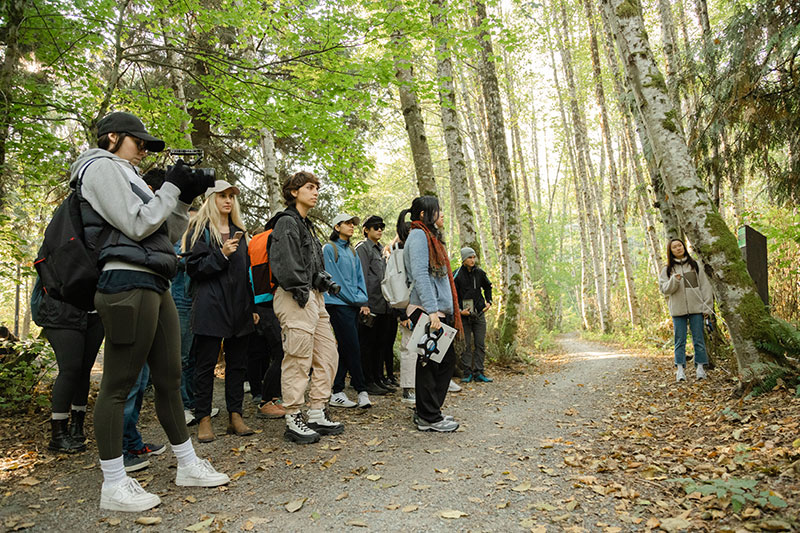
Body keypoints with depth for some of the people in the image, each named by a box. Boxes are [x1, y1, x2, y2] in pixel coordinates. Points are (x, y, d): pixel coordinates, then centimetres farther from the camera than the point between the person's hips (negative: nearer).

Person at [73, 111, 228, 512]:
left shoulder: (126, 175, 27)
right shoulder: (102, 167, -1)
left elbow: (165, 234, 22)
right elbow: (137, 225, -13)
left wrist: (185, 198, 12)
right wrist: (172, 188, -4)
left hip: (154, 285, 10)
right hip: (128, 283, -10)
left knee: (169, 379, 11)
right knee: (118, 385, -4)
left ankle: (188, 465, 20)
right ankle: (114, 487, 6)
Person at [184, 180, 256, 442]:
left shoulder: (238, 231, 18)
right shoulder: (199, 230, 2)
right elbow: (194, 268, -6)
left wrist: (252, 307, 15)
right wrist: (221, 255, -19)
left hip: (238, 306, 5)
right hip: (210, 306, -5)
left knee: (237, 362, 7)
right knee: (206, 363, 0)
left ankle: (235, 415, 15)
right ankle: (204, 418, 10)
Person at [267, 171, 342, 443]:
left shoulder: (305, 224, 25)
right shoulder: (286, 222, -5)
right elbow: (285, 262, -18)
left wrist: (323, 283, 14)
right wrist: (300, 291, -20)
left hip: (314, 297, 11)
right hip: (296, 298, -10)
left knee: (328, 356, 10)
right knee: (298, 359, -7)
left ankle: (317, 415, 19)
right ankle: (293, 420, 3)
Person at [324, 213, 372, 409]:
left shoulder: (352, 251, 20)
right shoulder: (329, 248, -2)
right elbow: (334, 279, -9)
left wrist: (363, 301, 5)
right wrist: (355, 298, -9)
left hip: (354, 305, 7)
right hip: (338, 303, -7)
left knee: (345, 349, 7)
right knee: (352, 347, -9)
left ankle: (337, 393, 12)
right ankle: (362, 390, -2)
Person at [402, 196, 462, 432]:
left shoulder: (430, 237, 23)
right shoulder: (418, 236, -8)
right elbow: (419, 275, -19)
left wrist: (447, 310, 18)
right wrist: (432, 310, -25)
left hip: (440, 310, 10)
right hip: (426, 310, -10)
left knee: (447, 359, 12)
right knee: (429, 363, -4)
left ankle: (429, 411, 22)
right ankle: (428, 418, 6)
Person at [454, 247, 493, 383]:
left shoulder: (479, 273, 5)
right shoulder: (457, 275, -7)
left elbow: (487, 287, 22)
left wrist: (489, 301, 9)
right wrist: (459, 310, -13)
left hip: (479, 313, 4)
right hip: (464, 315, -4)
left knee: (480, 344, 4)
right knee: (466, 345, -1)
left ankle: (478, 372, 10)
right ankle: (467, 373, 6)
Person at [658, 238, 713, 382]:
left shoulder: (694, 265, 8)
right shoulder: (667, 269, 7)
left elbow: (704, 285, 5)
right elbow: (664, 289, 0)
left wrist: (707, 306, -2)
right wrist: (674, 280, -19)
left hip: (696, 307, 0)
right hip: (678, 309, 0)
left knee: (698, 338, 2)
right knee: (680, 340, 1)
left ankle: (700, 367, 8)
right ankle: (680, 369, 2)